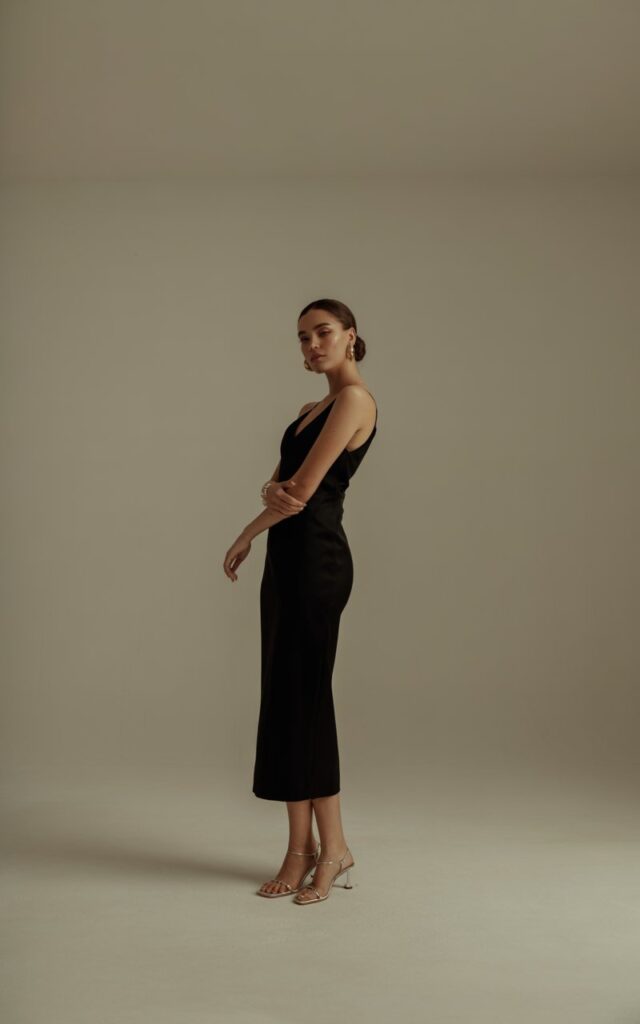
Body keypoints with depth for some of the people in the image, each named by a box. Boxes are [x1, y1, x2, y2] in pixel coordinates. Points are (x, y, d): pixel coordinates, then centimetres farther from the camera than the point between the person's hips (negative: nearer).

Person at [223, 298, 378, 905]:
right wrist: (272, 491, -15)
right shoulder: (311, 409, 20)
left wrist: (245, 537, -1)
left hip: (315, 558, -9)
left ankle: (331, 847, 8)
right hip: (287, 557, 9)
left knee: (302, 695, -5)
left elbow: (304, 490, -15)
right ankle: (303, 849, 15)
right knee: (286, 694, 8)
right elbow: (279, 481, 9)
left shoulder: (354, 398, -9)